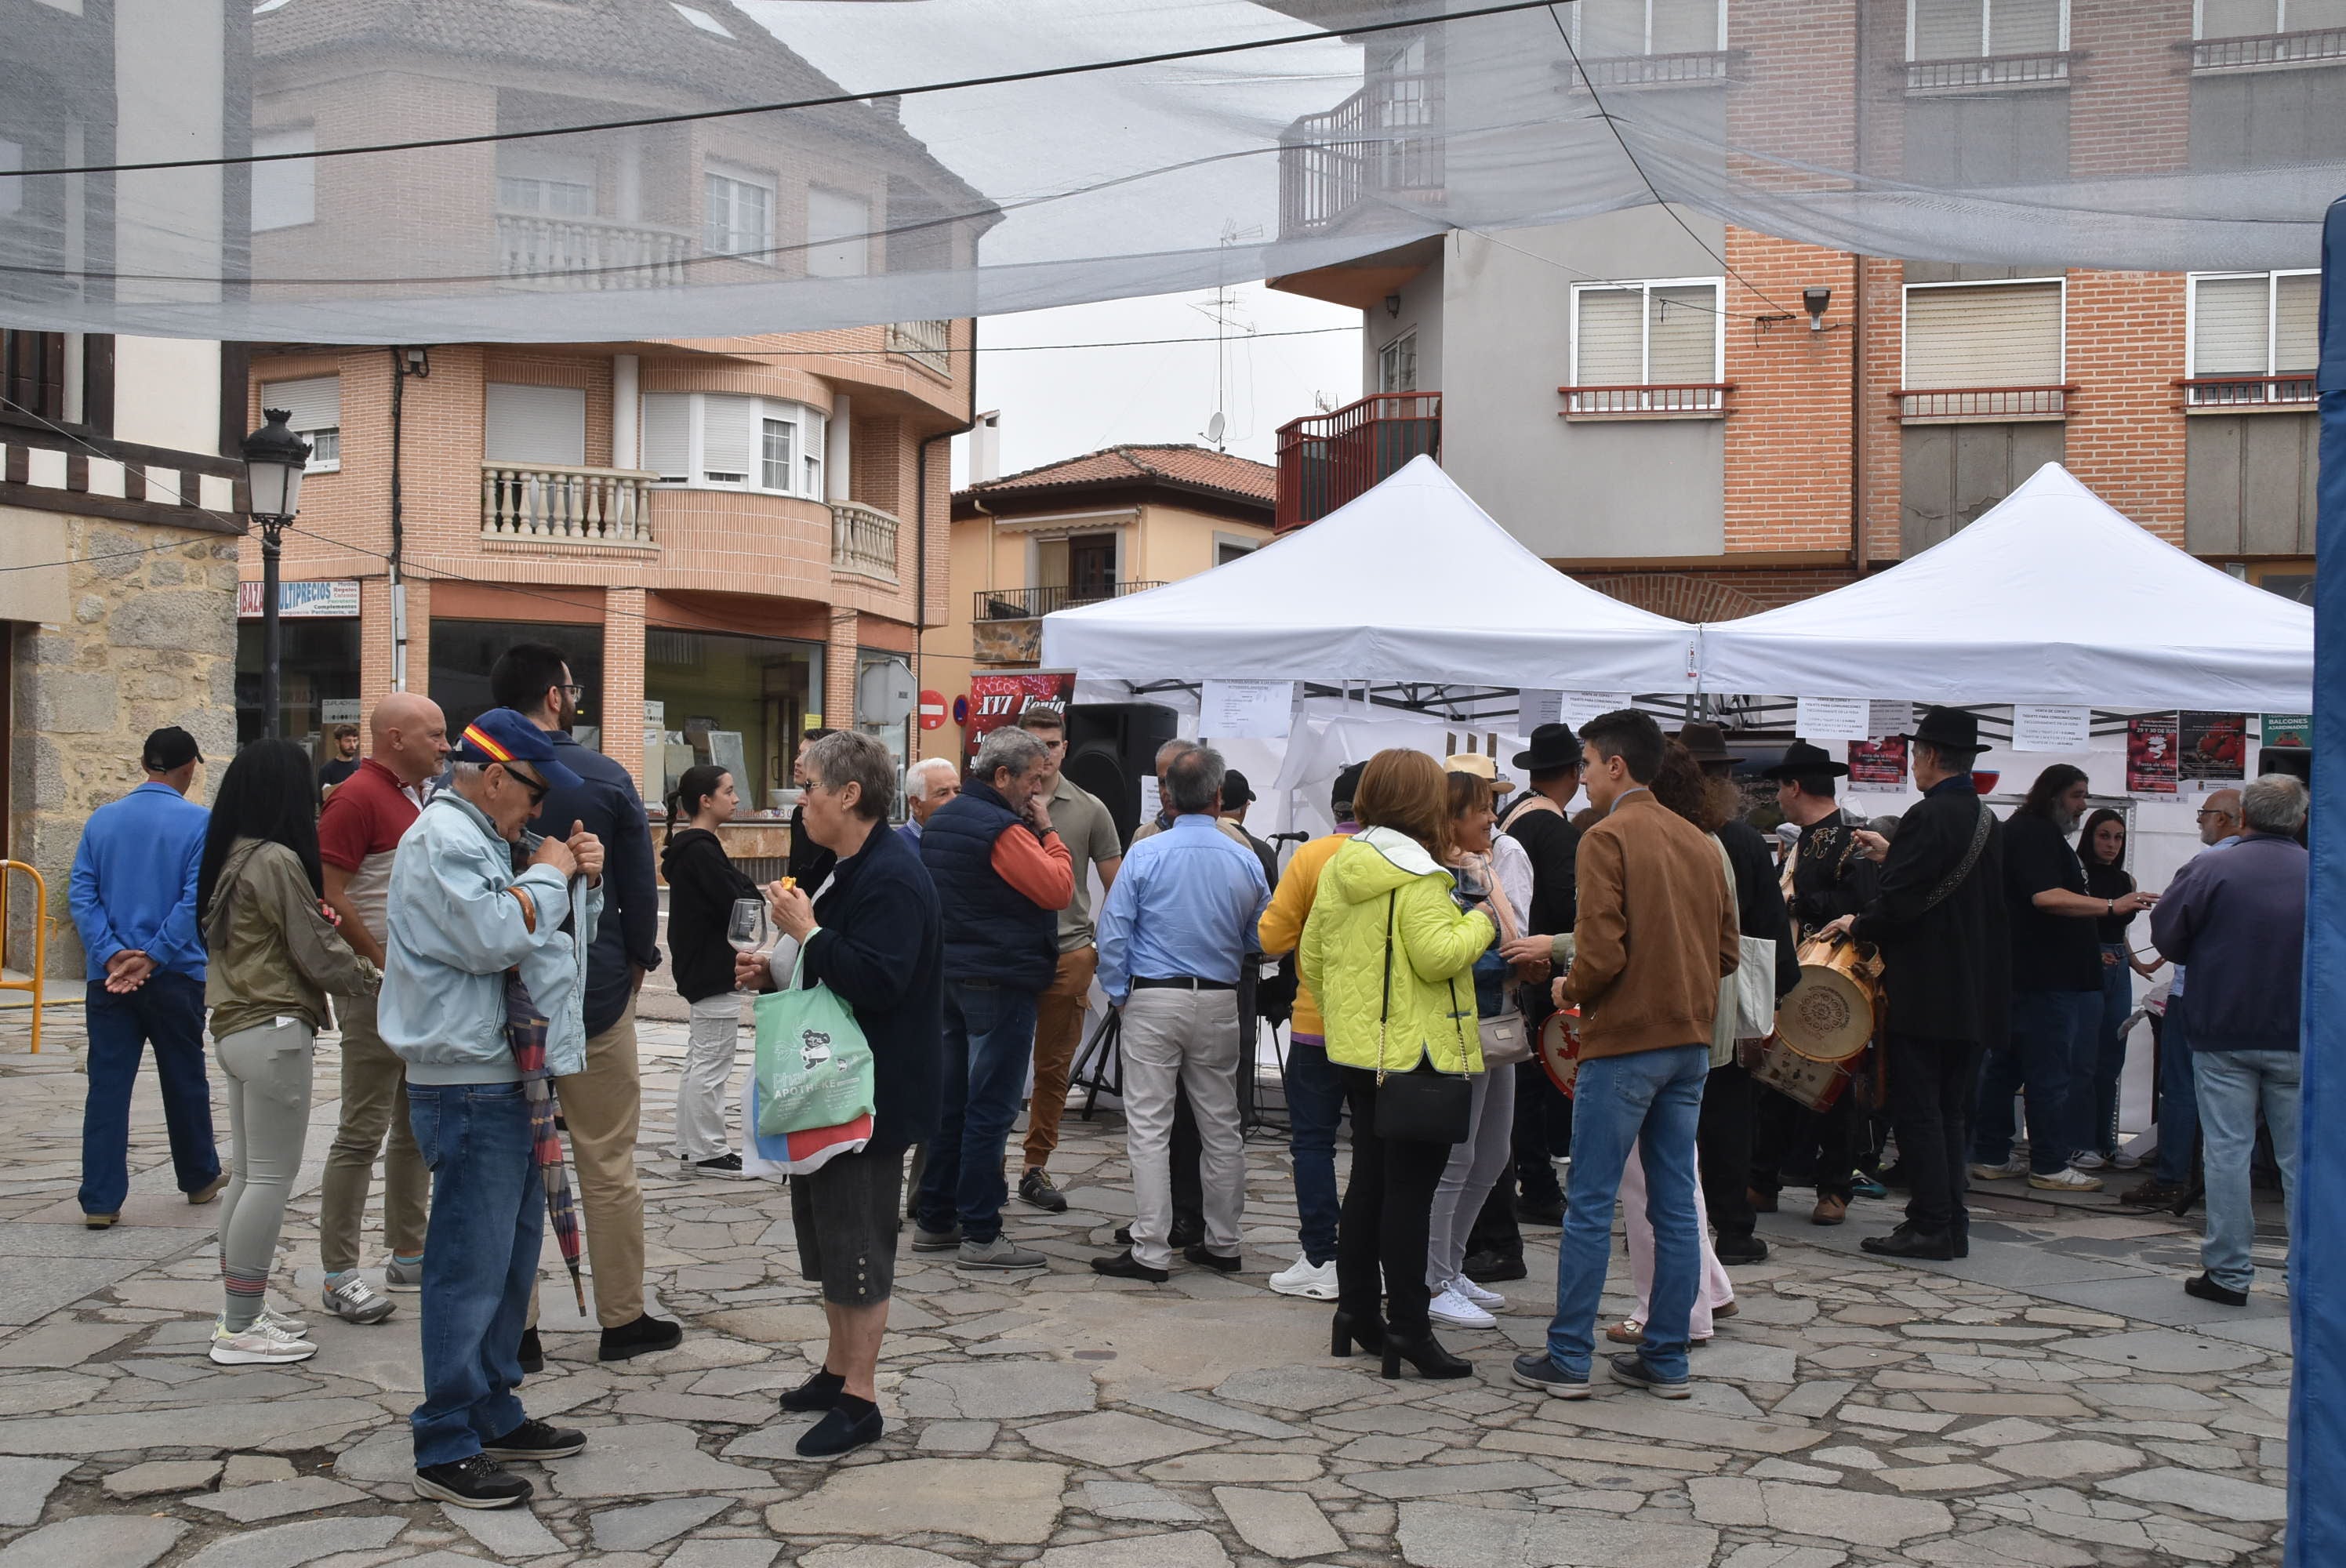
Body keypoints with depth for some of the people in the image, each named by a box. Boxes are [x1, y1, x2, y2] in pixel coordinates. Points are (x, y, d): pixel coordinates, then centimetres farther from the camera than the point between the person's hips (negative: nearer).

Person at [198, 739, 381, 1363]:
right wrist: (374, 979, 3)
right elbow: (318, 954, -12)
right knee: (272, 1177, -3)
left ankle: (239, 1310, 23)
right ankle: (241, 1329, 1)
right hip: (275, 1033, -9)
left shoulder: (230, 859, 11)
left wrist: (319, 921, 5)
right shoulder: (278, 861, -16)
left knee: (249, 1173, 15)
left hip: (235, 1028, 9)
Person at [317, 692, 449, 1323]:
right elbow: (329, 895, -20)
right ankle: (340, 1274, 1)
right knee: (363, 1133, -5)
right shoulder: (357, 797, -13)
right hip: (377, 992, -9)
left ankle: (408, 1258, 24)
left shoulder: (421, 798, 16)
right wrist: (384, 966, -18)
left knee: (417, 1127, 14)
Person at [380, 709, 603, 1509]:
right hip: (468, 1086, -11)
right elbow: (492, 935, -26)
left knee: (512, 1255, 17)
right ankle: (446, 1449, 0)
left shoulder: (492, 840, 19)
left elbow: (561, 931, 23)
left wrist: (582, 878, 6)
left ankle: (493, 1414, 28)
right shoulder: (442, 838, -12)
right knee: (470, 1265, -7)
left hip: (508, 1079, 11)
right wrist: (548, 875, -11)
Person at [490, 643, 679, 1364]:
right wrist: (636, 964, 9)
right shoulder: (606, 780, -9)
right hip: (594, 995, -2)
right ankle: (622, 1319, 15)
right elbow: (641, 886, -5)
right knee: (608, 1164, 7)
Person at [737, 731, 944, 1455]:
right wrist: (774, 972, 9)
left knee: (857, 1241, -3)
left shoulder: (891, 878, -20)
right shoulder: (849, 870, 13)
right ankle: (837, 1369, 32)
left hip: (873, 1092, -11)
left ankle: (858, 1399, 8)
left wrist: (807, 932, -22)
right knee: (825, 1228, 18)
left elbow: (877, 981, -30)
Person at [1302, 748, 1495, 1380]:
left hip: (1357, 1050, 8)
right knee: (1410, 1190, -4)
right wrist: (1480, 923, -7)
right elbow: (1437, 957, -24)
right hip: (1415, 1054, -8)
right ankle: (1408, 1327, -1)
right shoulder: (1418, 876, -16)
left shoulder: (1338, 867, 9)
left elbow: (1312, 956, 13)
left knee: (1368, 1180, 16)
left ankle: (1356, 1312, 22)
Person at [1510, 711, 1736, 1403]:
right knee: (1676, 1207, 10)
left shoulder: (1608, 838, -11)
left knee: (1590, 1207, 1)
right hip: (1691, 1042, 7)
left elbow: (1602, 952, -18)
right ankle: (1666, 1360, 16)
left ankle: (1568, 1358, 6)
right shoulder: (1700, 842, 10)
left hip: (1623, 1042, -7)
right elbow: (1728, 951, 12)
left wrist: (1570, 991, 0)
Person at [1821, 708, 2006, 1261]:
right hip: (1975, 994, 9)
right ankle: (1952, 1224, 17)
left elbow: (1897, 904, -19)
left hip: (1925, 992, -9)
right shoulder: (1989, 821, 12)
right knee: (1952, 1112, 13)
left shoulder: (1928, 816, -16)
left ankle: (1930, 1226, -1)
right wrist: (1893, 858, 21)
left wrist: (1857, 924, -1)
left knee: (1917, 1111, -2)